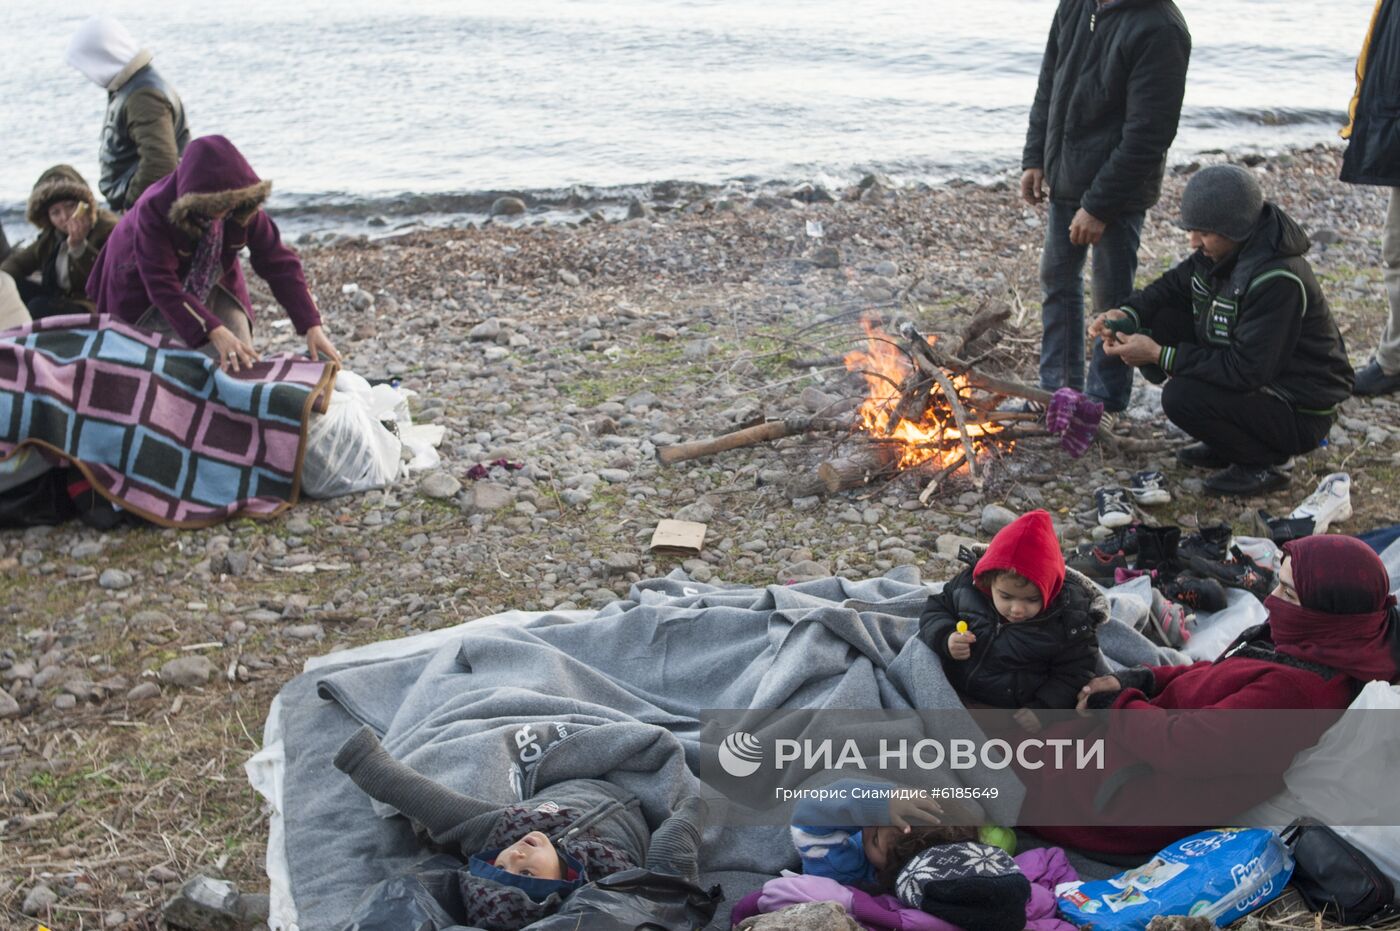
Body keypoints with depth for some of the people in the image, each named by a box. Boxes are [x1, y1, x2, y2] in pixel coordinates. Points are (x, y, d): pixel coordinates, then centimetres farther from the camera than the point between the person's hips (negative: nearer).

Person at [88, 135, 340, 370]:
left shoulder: (245, 207, -24)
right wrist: (215, 333, -51)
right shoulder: (154, 209, -35)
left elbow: (278, 261, -23)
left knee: (242, 362, -9)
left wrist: (312, 326, -34)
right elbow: (162, 285, -40)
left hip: (211, 285, 4)